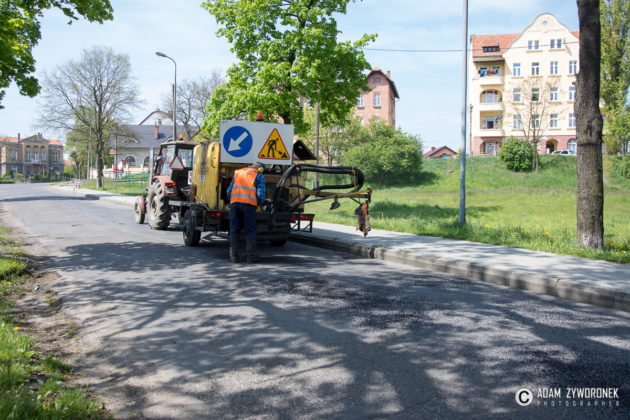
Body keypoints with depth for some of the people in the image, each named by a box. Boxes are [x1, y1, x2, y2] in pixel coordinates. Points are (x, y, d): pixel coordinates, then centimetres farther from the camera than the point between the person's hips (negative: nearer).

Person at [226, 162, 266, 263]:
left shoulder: (237, 172, 25)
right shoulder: (259, 176, 12)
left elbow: (229, 191, 20)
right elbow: (260, 194, 1)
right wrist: (260, 203, 21)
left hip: (234, 203, 3)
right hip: (249, 204, -3)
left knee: (234, 231, 9)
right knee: (250, 232, 3)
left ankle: (233, 256, 4)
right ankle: (251, 257, 0)